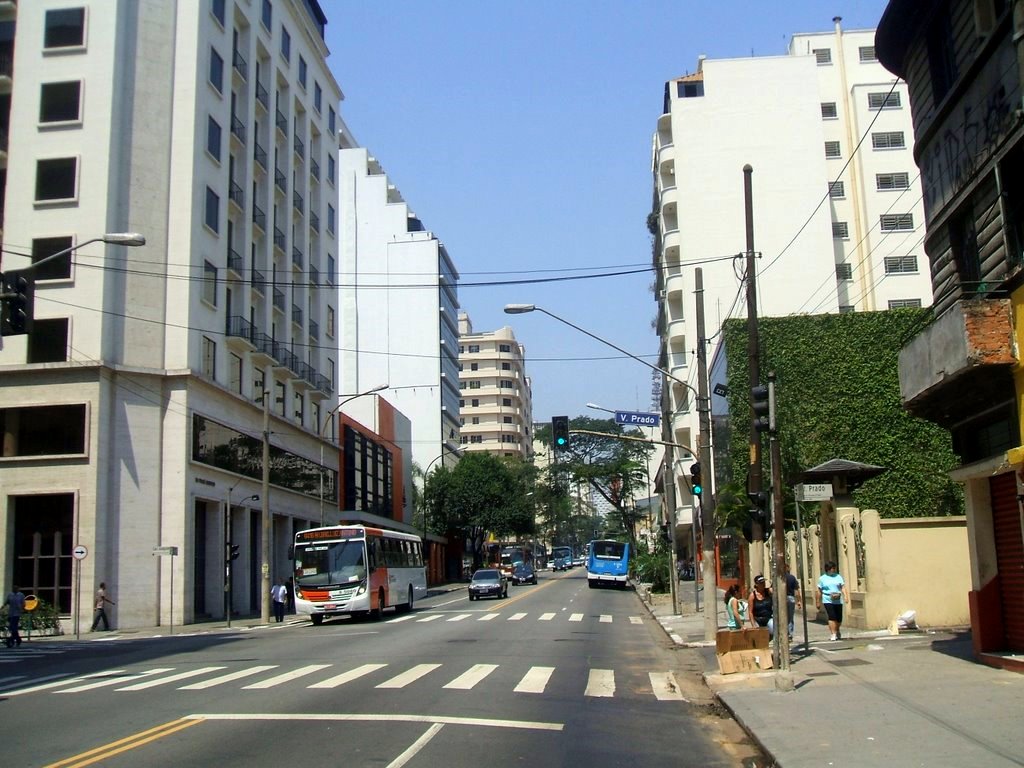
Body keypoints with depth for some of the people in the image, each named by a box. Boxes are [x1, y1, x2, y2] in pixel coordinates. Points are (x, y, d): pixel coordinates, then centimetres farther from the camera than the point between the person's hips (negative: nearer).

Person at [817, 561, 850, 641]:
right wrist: (819, 602, 9)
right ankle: (833, 634, -11)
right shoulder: (822, 578, 5)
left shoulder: (838, 576, 10)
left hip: (838, 600, 2)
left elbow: (843, 587, 4)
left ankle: (838, 631, 35)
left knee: (839, 618, 6)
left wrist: (846, 596, -12)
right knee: (832, 617, -14)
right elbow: (819, 591, 9)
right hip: (828, 600, -2)